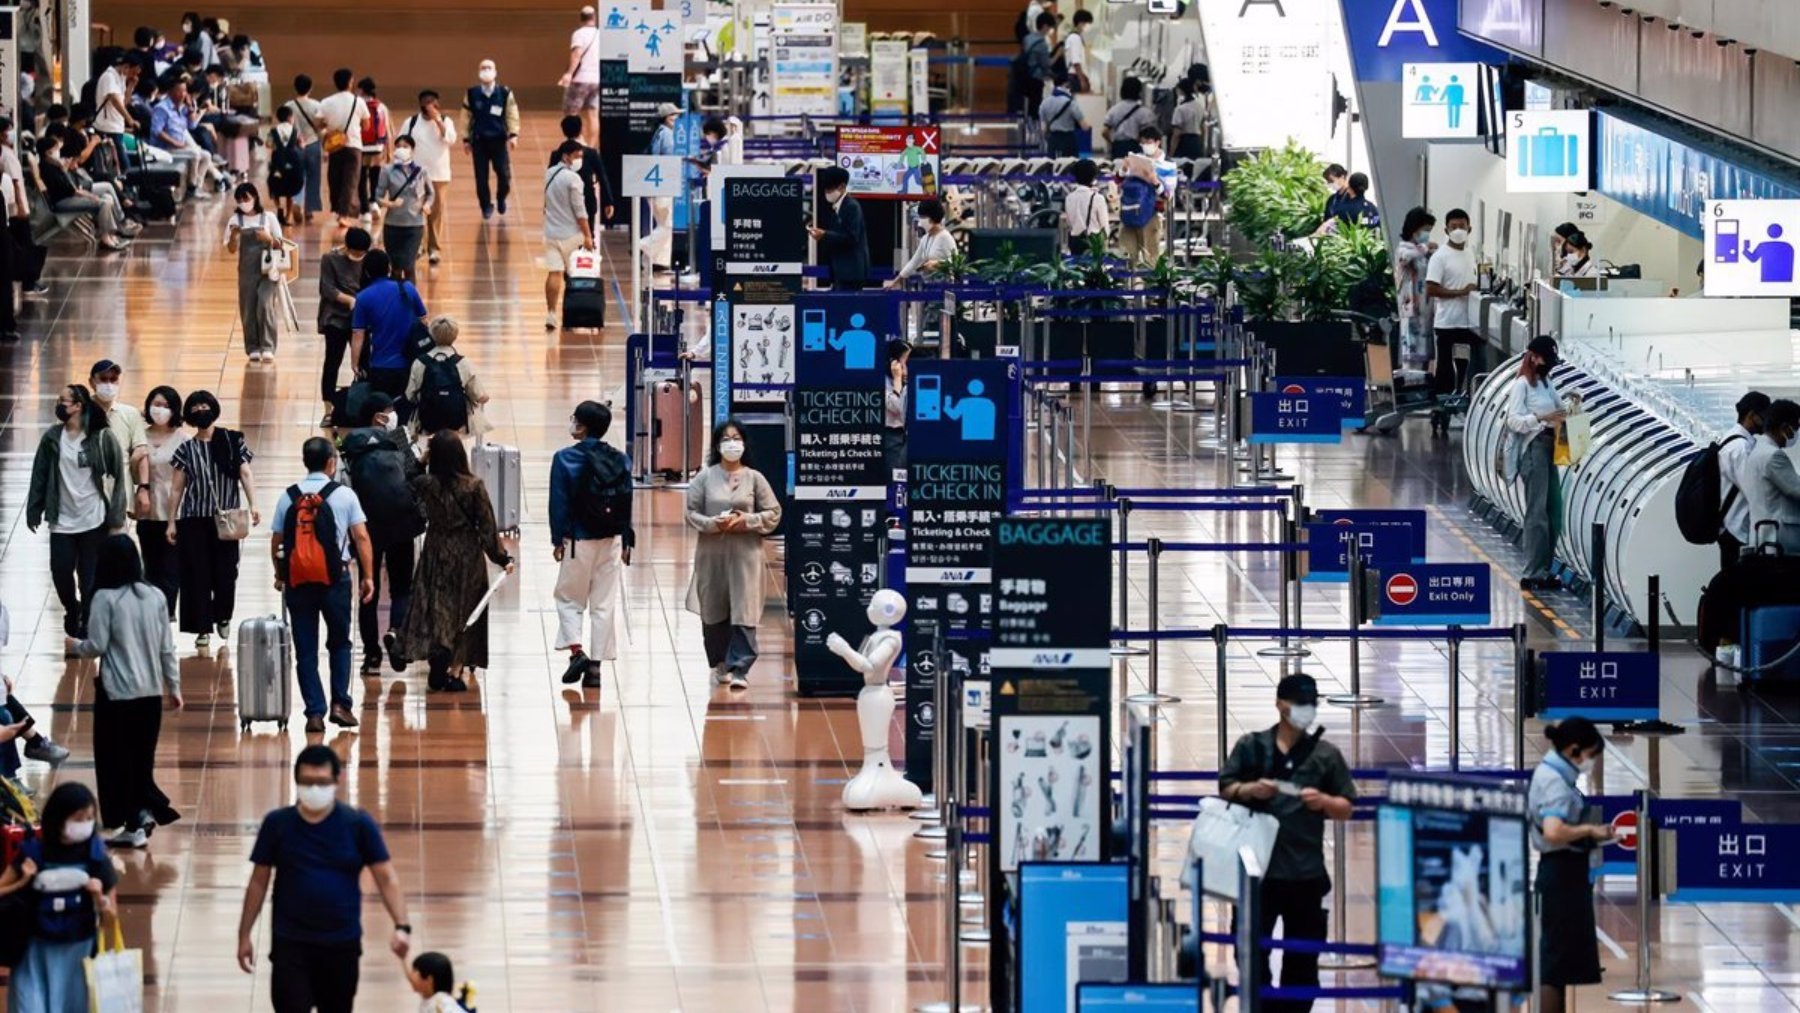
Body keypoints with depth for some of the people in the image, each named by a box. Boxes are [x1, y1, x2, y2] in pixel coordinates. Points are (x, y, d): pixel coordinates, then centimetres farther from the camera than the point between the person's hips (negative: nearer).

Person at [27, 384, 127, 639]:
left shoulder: (102, 438, -8)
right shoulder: (52, 438, 1)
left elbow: (119, 477, -4)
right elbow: (40, 476, 4)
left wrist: (116, 517, -8)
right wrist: (34, 511, 1)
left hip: (94, 521, -3)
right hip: (62, 522, 3)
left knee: (90, 579, 1)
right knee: (60, 574, 3)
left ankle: (88, 625, 16)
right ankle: (72, 610, 30)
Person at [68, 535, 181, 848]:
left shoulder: (106, 598, -13)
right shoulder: (156, 597, 2)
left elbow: (97, 646, -12)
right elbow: (167, 648, 6)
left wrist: (76, 646, 10)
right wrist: (173, 687, 15)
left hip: (117, 693, -5)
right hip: (151, 692, 5)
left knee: (116, 760, 6)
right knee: (142, 758, 17)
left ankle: (132, 824, 8)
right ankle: (147, 809, 3)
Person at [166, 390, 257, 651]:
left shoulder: (232, 442, 4)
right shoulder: (186, 449, 8)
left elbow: (246, 475, -1)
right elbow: (177, 488, 10)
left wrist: (252, 505, -14)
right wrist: (171, 522, 6)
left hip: (225, 519, -1)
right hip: (194, 519, 1)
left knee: (225, 572, -1)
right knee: (197, 575, -2)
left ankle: (223, 617, 25)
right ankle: (203, 629, 3)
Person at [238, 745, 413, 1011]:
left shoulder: (358, 824, -4)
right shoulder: (277, 824, -2)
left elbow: (387, 878, -5)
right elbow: (259, 882, 6)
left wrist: (401, 926, -19)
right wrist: (245, 935, 4)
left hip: (342, 944, 1)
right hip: (290, 944, -1)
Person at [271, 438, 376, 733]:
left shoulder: (288, 497, 5)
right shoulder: (344, 494, -1)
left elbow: (275, 541, 7)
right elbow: (361, 537, -4)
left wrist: (279, 576, 21)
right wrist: (368, 576, 2)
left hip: (297, 580, 1)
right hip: (334, 578, -1)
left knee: (306, 650, 5)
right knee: (339, 643, 15)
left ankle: (315, 712, 1)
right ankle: (340, 703, 4)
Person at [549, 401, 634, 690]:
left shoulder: (566, 459, -10)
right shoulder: (620, 461, 2)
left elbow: (559, 503, -9)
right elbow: (627, 503, 5)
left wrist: (558, 539, -2)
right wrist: (626, 542, 11)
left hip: (579, 540, -3)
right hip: (612, 541, 3)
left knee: (569, 598, 13)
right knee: (605, 604, 7)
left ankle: (576, 650, -6)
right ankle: (596, 666, 7)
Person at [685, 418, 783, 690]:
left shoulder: (754, 478, 1)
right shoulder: (705, 477, 3)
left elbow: (773, 513, 3)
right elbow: (691, 512, 3)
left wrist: (746, 521, -12)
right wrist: (712, 524, -15)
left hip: (745, 555, -1)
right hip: (711, 553, 2)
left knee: (743, 614, -8)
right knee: (713, 613, 9)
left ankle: (740, 668, -7)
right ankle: (720, 663, 25)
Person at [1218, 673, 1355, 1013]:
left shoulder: (1326, 754, 5)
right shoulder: (1251, 746, 5)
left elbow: (1346, 809, 8)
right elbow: (1225, 791, 7)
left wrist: (1324, 801, -12)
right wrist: (1250, 790, -13)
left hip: (1306, 872, 0)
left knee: (1302, 957, 5)